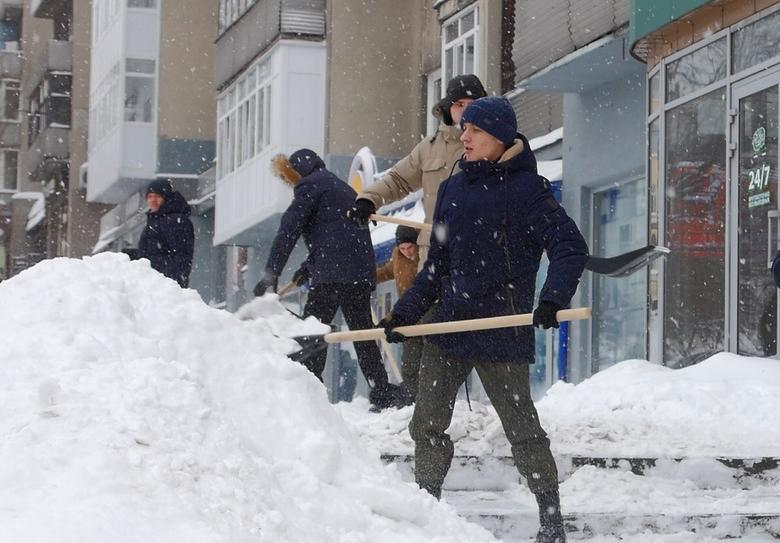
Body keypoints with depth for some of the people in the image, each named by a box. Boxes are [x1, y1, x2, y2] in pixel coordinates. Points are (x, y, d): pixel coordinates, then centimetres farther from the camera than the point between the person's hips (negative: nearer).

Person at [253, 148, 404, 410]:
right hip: (362, 273, 8)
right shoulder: (341, 187, 28)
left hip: (332, 275, -8)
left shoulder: (310, 185, 1)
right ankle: (382, 393, 12)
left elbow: (289, 229, -7)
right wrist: (309, 267, 25)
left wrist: (271, 272, -9)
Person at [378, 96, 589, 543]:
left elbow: (571, 247, -12)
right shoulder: (453, 189, 13)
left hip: (502, 330, -6)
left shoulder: (525, 189, -6)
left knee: (522, 427, 0)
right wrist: (405, 313, 10)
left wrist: (553, 298, -27)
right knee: (427, 426, 8)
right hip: (449, 323, 6)